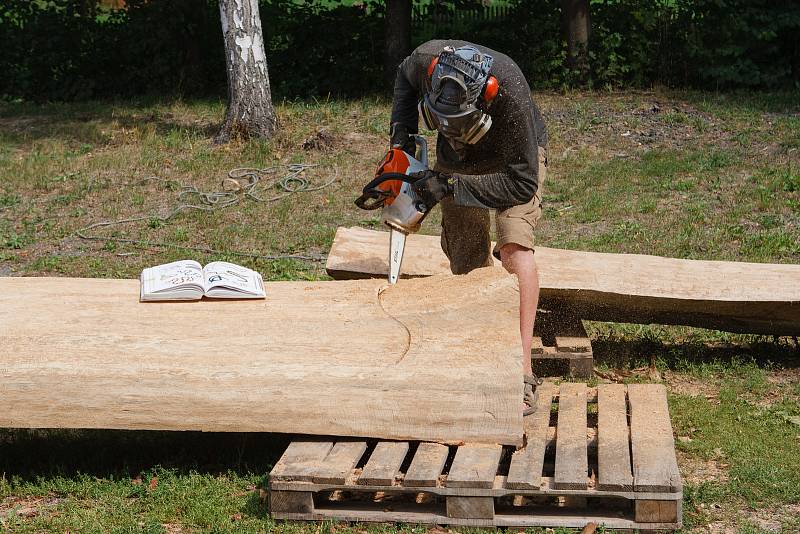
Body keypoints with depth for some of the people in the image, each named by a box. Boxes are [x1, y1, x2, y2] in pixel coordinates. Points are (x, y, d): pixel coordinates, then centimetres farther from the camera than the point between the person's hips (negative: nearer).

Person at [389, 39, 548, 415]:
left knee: (514, 247, -25)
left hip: (518, 158, -4)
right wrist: (401, 130, -12)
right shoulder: (427, 60, -29)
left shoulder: (510, 94, -41)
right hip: (458, 158, 5)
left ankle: (522, 372, -26)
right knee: (467, 263, 0)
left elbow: (522, 182, -33)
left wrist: (451, 187, -36)